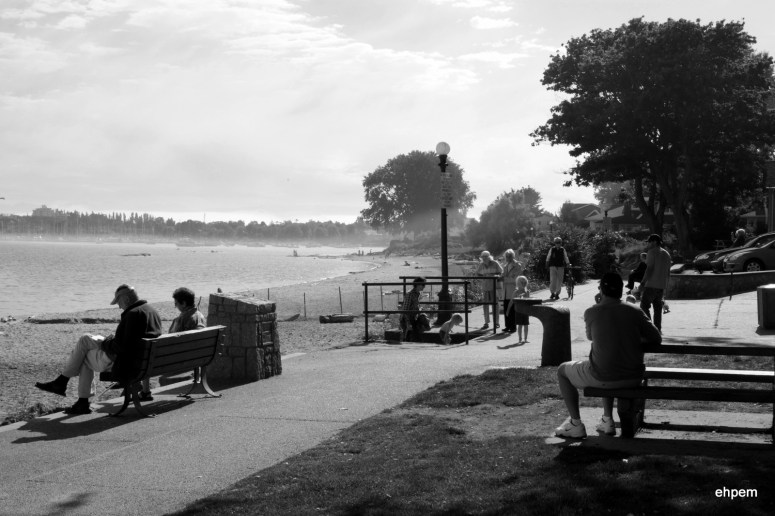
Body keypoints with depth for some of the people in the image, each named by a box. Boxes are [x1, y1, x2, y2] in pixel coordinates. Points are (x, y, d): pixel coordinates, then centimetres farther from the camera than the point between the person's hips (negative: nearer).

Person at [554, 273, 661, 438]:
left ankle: (576, 424, 21)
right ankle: (607, 420, 34)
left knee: (562, 370, 23)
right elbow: (657, 339, 4)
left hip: (602, 378, -4)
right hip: (633, 378, 4)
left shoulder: (591, 312, -7)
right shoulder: (635, 311, -3)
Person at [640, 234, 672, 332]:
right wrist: (665, 285, 23)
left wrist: (643, 282, -15)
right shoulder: (666, 254, 17)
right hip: (662, 286, 8)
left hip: (651, 285, -7)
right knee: (658, 309, 10)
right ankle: (657, 329, 10)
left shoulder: (652, 252, -7)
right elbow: (668, 273, 18)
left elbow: (649, 269, -15)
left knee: (644, 306, -4)